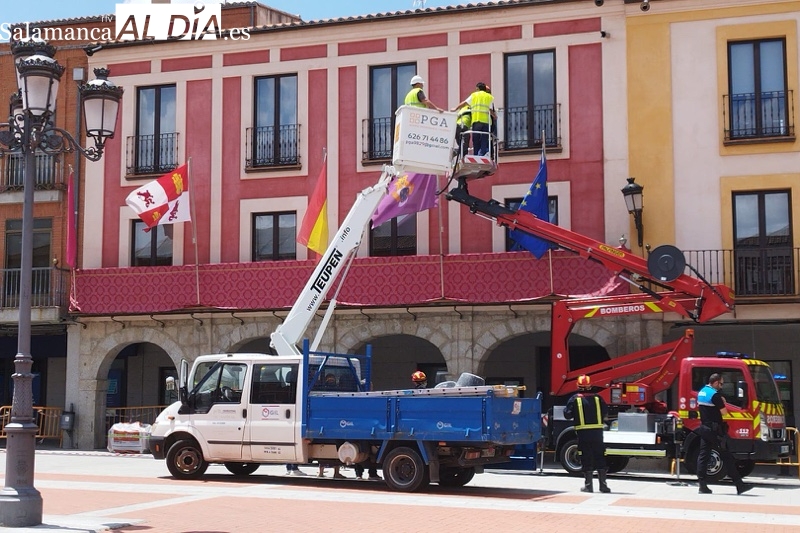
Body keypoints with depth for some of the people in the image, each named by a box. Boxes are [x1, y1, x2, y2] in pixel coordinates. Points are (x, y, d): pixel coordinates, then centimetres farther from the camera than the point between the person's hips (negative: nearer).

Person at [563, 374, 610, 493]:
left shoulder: (575, 399, -2)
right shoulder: (597, 398, 4)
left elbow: (568, 415, -2)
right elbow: (605, 413, 7)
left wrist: (565, 410, 19)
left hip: (583, 432, -1)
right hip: (597, 432, 1)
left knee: (586, 458, 4)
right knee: (600, 457, 7)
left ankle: (588, 485, 5)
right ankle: (603, 484, 5)